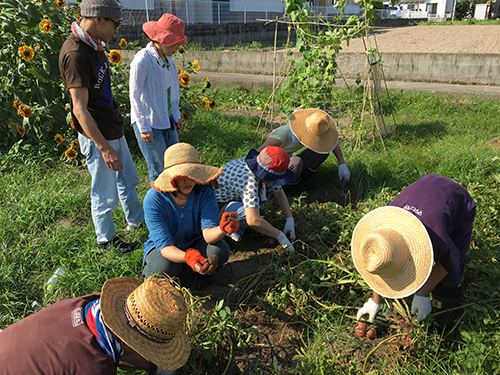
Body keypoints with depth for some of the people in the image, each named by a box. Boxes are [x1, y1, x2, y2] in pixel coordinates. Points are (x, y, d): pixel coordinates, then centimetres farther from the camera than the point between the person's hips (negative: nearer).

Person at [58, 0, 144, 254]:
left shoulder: (93, 45, 7)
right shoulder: (75, 53, -23)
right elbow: (80, 110, -26)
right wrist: (104, 147, -27)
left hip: (114, 130, 10)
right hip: (98, 136, -9)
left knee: (127, 179, 24)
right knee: (104, 193, 7)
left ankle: (135, 219, 44)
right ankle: (106, 239, 27)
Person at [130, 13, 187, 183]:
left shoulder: (167, 57, 4)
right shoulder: (142, 60, -19)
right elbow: (134, 96, -15)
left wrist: (176, 115, 16)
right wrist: (143, 127, -15)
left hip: (167, 120, 8)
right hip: (148, 123, -8)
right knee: (159, 170, -1)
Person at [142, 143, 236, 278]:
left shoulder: (205, 193, -20)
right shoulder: (154, 199, -27)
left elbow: (208, 234, -29)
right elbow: (165, 246, -32)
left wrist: (222, 229, -54)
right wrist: (187, 257, -54)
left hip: (194, 243, 2)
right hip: (161, 247, -2)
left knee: (221, 251, -28)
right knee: (165, 267, -35)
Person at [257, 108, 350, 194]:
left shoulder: (310, 130, -13)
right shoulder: (281, 135, -34)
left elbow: (332, 141, 2)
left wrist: (342, 164, -8)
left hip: (287, 165, 6)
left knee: (324, 149, -10)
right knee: (296, 162, -40)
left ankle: (298, 182, -4)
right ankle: (294, 183, -6)